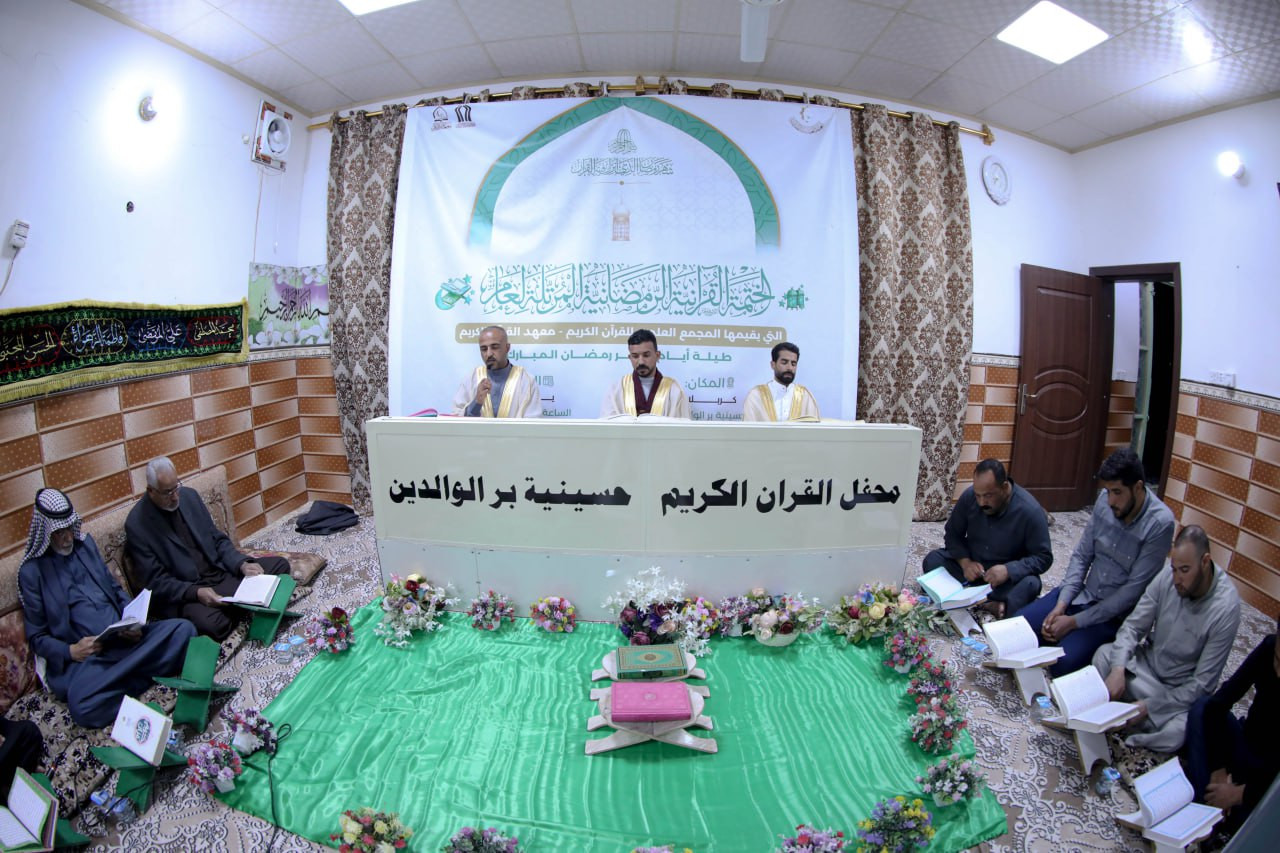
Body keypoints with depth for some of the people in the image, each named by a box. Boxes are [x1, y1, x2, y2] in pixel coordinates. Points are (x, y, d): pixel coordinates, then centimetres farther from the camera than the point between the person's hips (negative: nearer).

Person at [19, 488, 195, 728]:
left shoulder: (85, 543, 15)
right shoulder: (31, 572, 2)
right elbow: (36, 636, 4)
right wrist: (70, 651, -15)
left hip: (126, 638, 4)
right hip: (84, 657, -4)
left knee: (184, 629, -23)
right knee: (82, 705, -35)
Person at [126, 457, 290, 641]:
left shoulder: (189, 495, 4)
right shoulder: (137, 525, -12)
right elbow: (156, 581, -12)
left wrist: (242, 564, -9)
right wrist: (195, 592, -28)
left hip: (222, 573, 5)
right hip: (184, 593, -5)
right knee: (212, 623, -35)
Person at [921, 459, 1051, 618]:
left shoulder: (1030, 511, -22)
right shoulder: (969, 496, -13)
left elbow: (1043, 557, -16)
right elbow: (952, 533, -1)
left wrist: (1009, 570, -33)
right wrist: (965, 562, -19)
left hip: (1009, 574, -3)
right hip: (971, 564, 4)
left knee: (1030, 584, -33)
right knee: (932, 560, -22)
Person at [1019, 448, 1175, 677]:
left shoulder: (1160, 523, -22)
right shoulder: (1105, 499, -6)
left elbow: (1133, 590, -21)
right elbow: (1082, 555, 2)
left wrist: (1074, 622, -19)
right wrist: (1061, 604, -10)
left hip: (1115, 613, -5)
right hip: (1082, 594, 5)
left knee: (1063, 663, -24)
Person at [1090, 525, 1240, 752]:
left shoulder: (1225, 609, -23)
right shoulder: (1167, 579, -13)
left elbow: (1202, 684, -20)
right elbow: (1133, 626, -7)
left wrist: (1149, 706, -24)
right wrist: (1118, 669, -26)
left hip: (1182, 689, -3)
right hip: (1147, 663, 4)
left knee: (1177, 733, -33)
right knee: (1104, 654, -26)